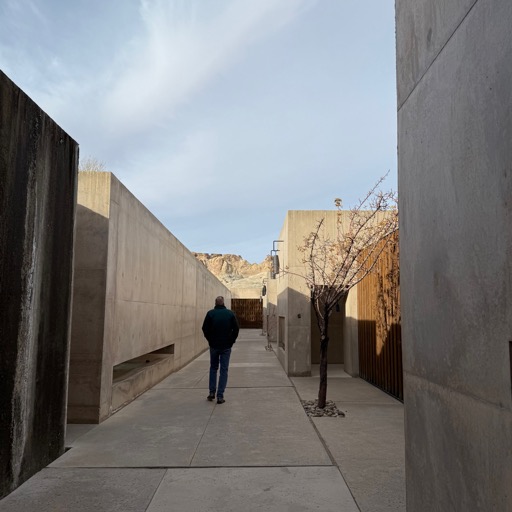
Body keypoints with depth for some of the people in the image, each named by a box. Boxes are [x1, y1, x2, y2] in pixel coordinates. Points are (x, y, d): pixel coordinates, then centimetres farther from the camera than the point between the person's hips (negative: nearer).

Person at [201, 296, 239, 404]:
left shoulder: (210, 313, -5)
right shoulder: (230, 313, -3)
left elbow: (205, 329, -4)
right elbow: (236, 329, -3)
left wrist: (210, 340, 8)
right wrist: (231, 341, 6)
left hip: (214, 345, 1)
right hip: (226, 346, 0)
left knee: (213, 368, 18)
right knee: (224, 370, 4)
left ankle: (212, 392, 15)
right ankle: (220, 396, 2)